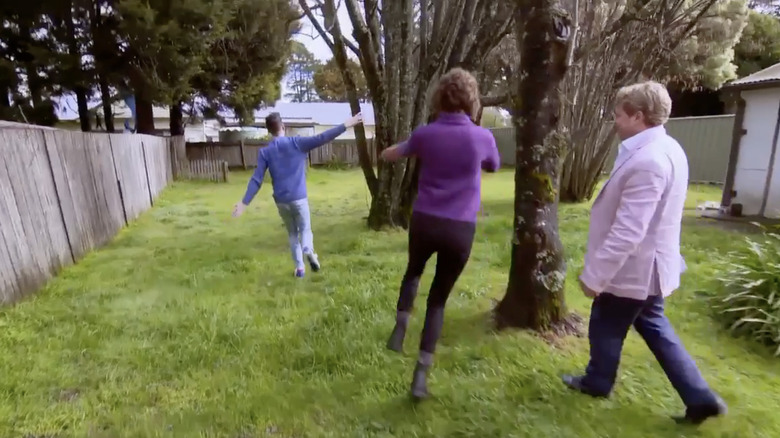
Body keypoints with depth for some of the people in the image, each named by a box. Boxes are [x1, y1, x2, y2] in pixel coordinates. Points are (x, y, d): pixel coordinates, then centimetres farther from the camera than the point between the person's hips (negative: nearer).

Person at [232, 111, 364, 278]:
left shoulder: (265, 152, 0)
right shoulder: (297, 143, -5)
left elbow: (256, 180, -3)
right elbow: (322, 138, -14)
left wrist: (244, 202, 2)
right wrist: (345, 125, -13)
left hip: (281, 201, 2)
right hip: (299, 198, -2)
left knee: (292, 233, 19)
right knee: (305, 229, 14)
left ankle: (299, 267, 16)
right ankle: (308, 250, -18)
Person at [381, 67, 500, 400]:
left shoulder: (425, 134, -2)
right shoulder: (483, 137, -4)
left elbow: (389, 156, 16)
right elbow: (492, 167, 19)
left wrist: (404, 148, 36)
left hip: (424, 222, 1)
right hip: (461, 229, 0)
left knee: (413, 271, 32)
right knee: (439, 299, 12)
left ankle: (400, 325, 13)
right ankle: (421, 373, 13)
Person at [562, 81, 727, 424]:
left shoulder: (646, 161, -29)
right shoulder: (668, 149, 5)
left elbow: (626, 232, -32)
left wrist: (594, 275, -24)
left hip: (631, 268, -9)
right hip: (649, 266, 10)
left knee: (605, 328, 13)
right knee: (653, 327, 24)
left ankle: (597, 382, 37)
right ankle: (699, 398, 30)